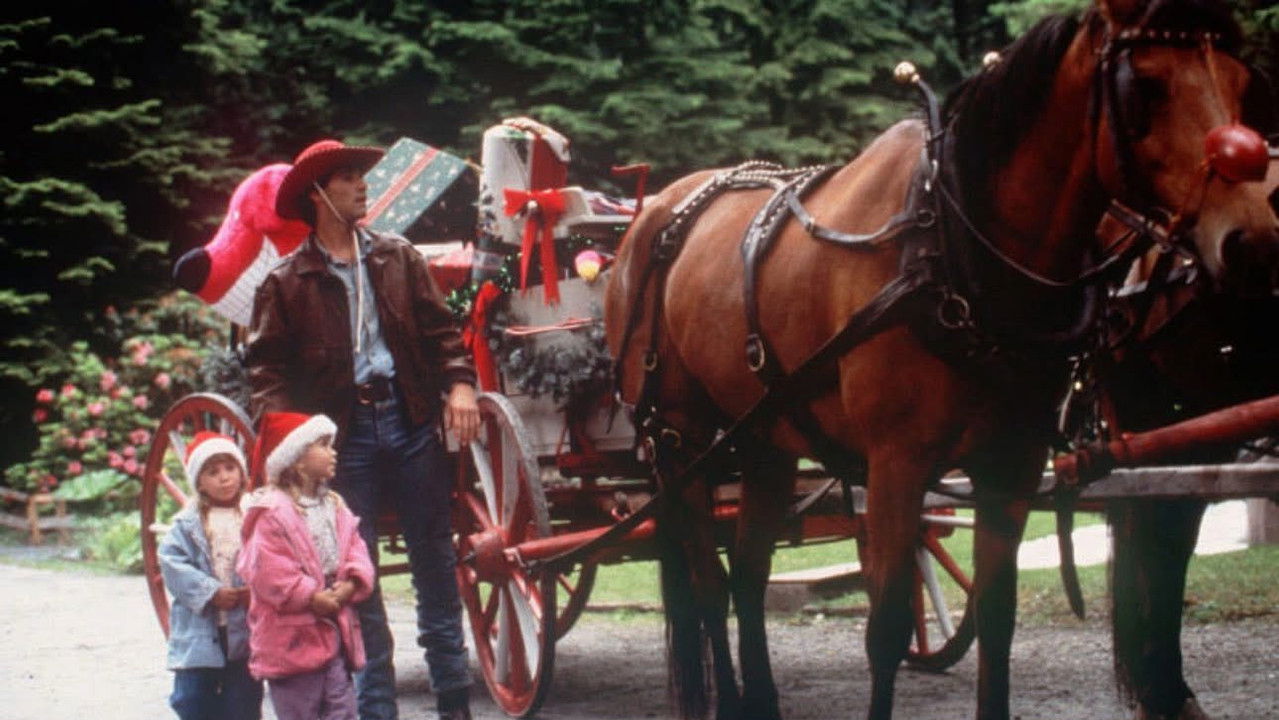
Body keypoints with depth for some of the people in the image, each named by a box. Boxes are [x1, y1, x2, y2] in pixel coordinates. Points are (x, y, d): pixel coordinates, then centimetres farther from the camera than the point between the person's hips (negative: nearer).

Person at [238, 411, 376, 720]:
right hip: (292, 635, -7)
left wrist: (350, 584, -9)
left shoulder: (334, 506, 12)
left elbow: (355, 551, 10)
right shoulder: (272, 513, -14)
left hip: (334, 629, 8)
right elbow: (269, 573, -20)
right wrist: (311, 598, -19)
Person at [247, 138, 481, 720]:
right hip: (343, 437, -2)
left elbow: (439, 329, 7)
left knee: (436, 564, 7)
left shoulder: (398, 258, 9)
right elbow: (267, 365, -1)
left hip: (410, 421, 2)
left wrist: (459, 384, -9)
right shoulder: (286, 283, 1)